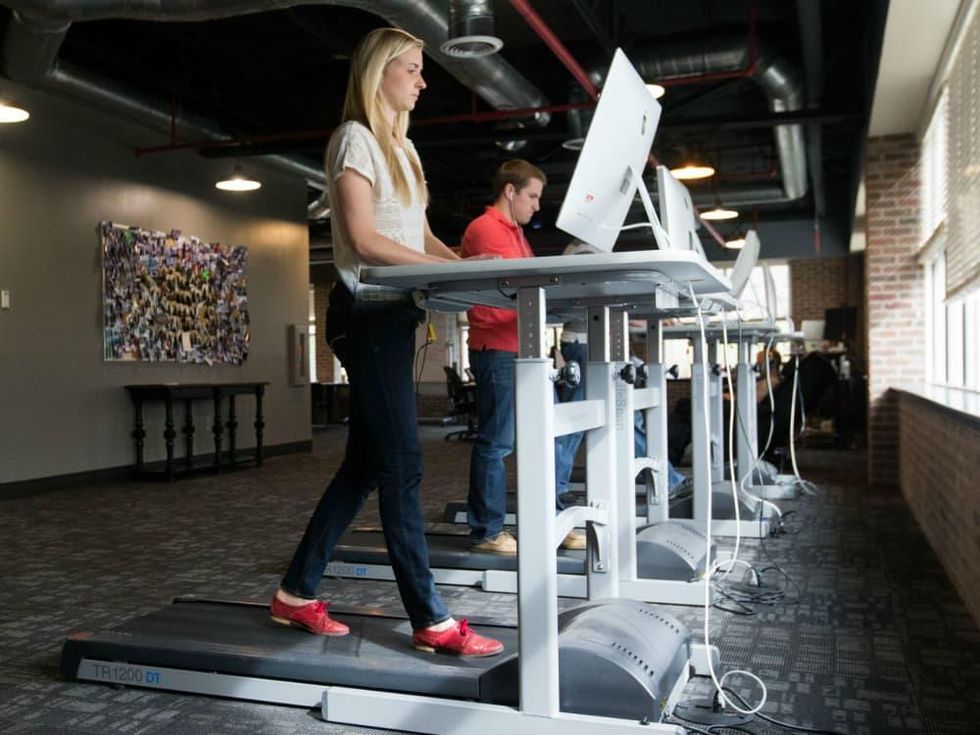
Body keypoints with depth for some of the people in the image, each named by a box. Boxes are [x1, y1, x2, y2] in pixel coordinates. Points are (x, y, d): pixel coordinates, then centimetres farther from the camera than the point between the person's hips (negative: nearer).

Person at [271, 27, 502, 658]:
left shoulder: (403, 147, 21)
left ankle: (297, 595, 20)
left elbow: (419, 235, 18)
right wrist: (446, 270, -21)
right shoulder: (355, 138, -6)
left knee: (367, 464, 10)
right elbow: (363, 239, -17)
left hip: (394, 315, 9)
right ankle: (431, 621, -1)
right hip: (368, 313, -9)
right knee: (403, 463, -8)